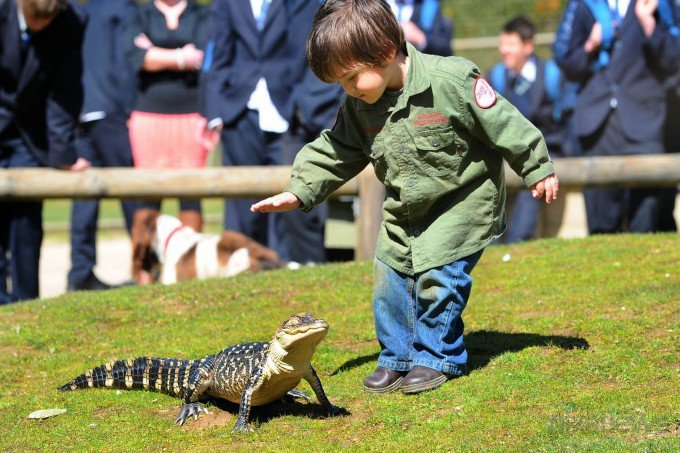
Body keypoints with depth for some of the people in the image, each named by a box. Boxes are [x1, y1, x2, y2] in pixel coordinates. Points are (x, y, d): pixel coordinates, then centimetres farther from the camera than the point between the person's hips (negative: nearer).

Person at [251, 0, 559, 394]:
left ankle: (437, 357, 5)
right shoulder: (361, 107, -6)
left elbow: (502, 123, -18)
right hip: (403, 211, 6)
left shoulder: (450, 81, -26)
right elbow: (336, 152, 5)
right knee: (391, 282, 6)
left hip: (460, 201, -6)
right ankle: (397, 359, 20)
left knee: (436, 278, -12)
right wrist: (299, 191, -4)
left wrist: (538, 169, -11)